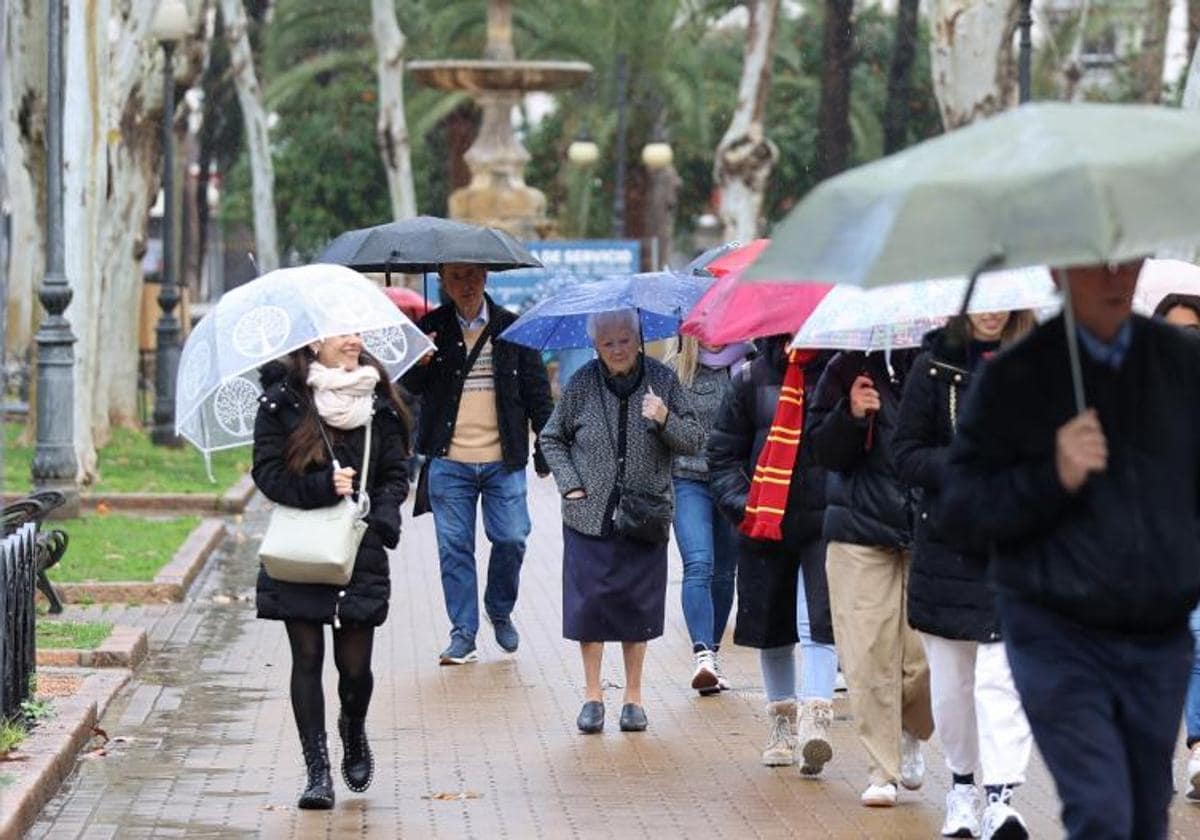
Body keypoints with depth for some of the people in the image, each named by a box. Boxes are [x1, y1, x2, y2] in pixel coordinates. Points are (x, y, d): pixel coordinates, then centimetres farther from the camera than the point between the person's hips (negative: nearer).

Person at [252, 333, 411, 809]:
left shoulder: (378, 404, 6)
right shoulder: (283, 400, -3)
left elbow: (396, 472, 10)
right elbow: (267, 471, -6)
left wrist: (385, 512, -10)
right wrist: (320, 487, -20)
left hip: (359, 553, 2)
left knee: (354, 664, 3)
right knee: (307, 659, -1)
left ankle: (354, 733, 35)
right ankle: (318, 772, 5)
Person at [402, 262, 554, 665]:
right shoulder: (431, 329, 4)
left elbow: (537, 391, 9)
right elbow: (407, 388, 3)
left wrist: (545, 450, 7)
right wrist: (418, 364, -20)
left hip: (503, 460, 0)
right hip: (449, 462, 0)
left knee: (511, 540, -1)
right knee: (454, 547, 2)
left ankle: (500, 612, 24)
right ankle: (463, 634, 10)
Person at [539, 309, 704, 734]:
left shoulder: (662, 380, -1)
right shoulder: (582, 384, -1)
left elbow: (694, 441, 1)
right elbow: (552, 438, 11)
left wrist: (666, 420, -18)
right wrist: (570, 484, -1)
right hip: (590, 517, 0)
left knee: (638, 607, 5)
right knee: (589, 603, 0)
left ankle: (633, 696, 17)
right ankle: (593, 695, 13)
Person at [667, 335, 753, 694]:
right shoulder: (675, 372, 3)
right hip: (689, 480, -1)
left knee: (724, 571, 10)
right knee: (698, 566, -17)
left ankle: (712, 654, 23)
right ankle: (702, 654, -28)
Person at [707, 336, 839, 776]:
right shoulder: (754, 377, 5)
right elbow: (723, 451, 11)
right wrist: (739, 501, -3)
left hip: (825, 524, -3)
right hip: (765, 522, 3)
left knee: (819, 623, -15)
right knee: (771, 625, 12)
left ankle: (816, 719, -20)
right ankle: (782, 719, 26)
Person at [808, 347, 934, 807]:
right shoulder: (847, 369, 4)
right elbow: (825, 453, 3)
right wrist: (851, 414, -15)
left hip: (929, 536, 0)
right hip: (861, 535, 0)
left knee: (926, 657, -3)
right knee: (869, 657, -2)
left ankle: (911, 733, 27)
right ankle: (884, 767, 9)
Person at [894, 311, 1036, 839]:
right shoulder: (934, 366, 3)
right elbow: (907, 455, 2)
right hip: (948, 543, 1)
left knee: (1002, 676, -13)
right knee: (952, 679, 9)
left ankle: (1001, 796, -14)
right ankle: (961, 784, 27)